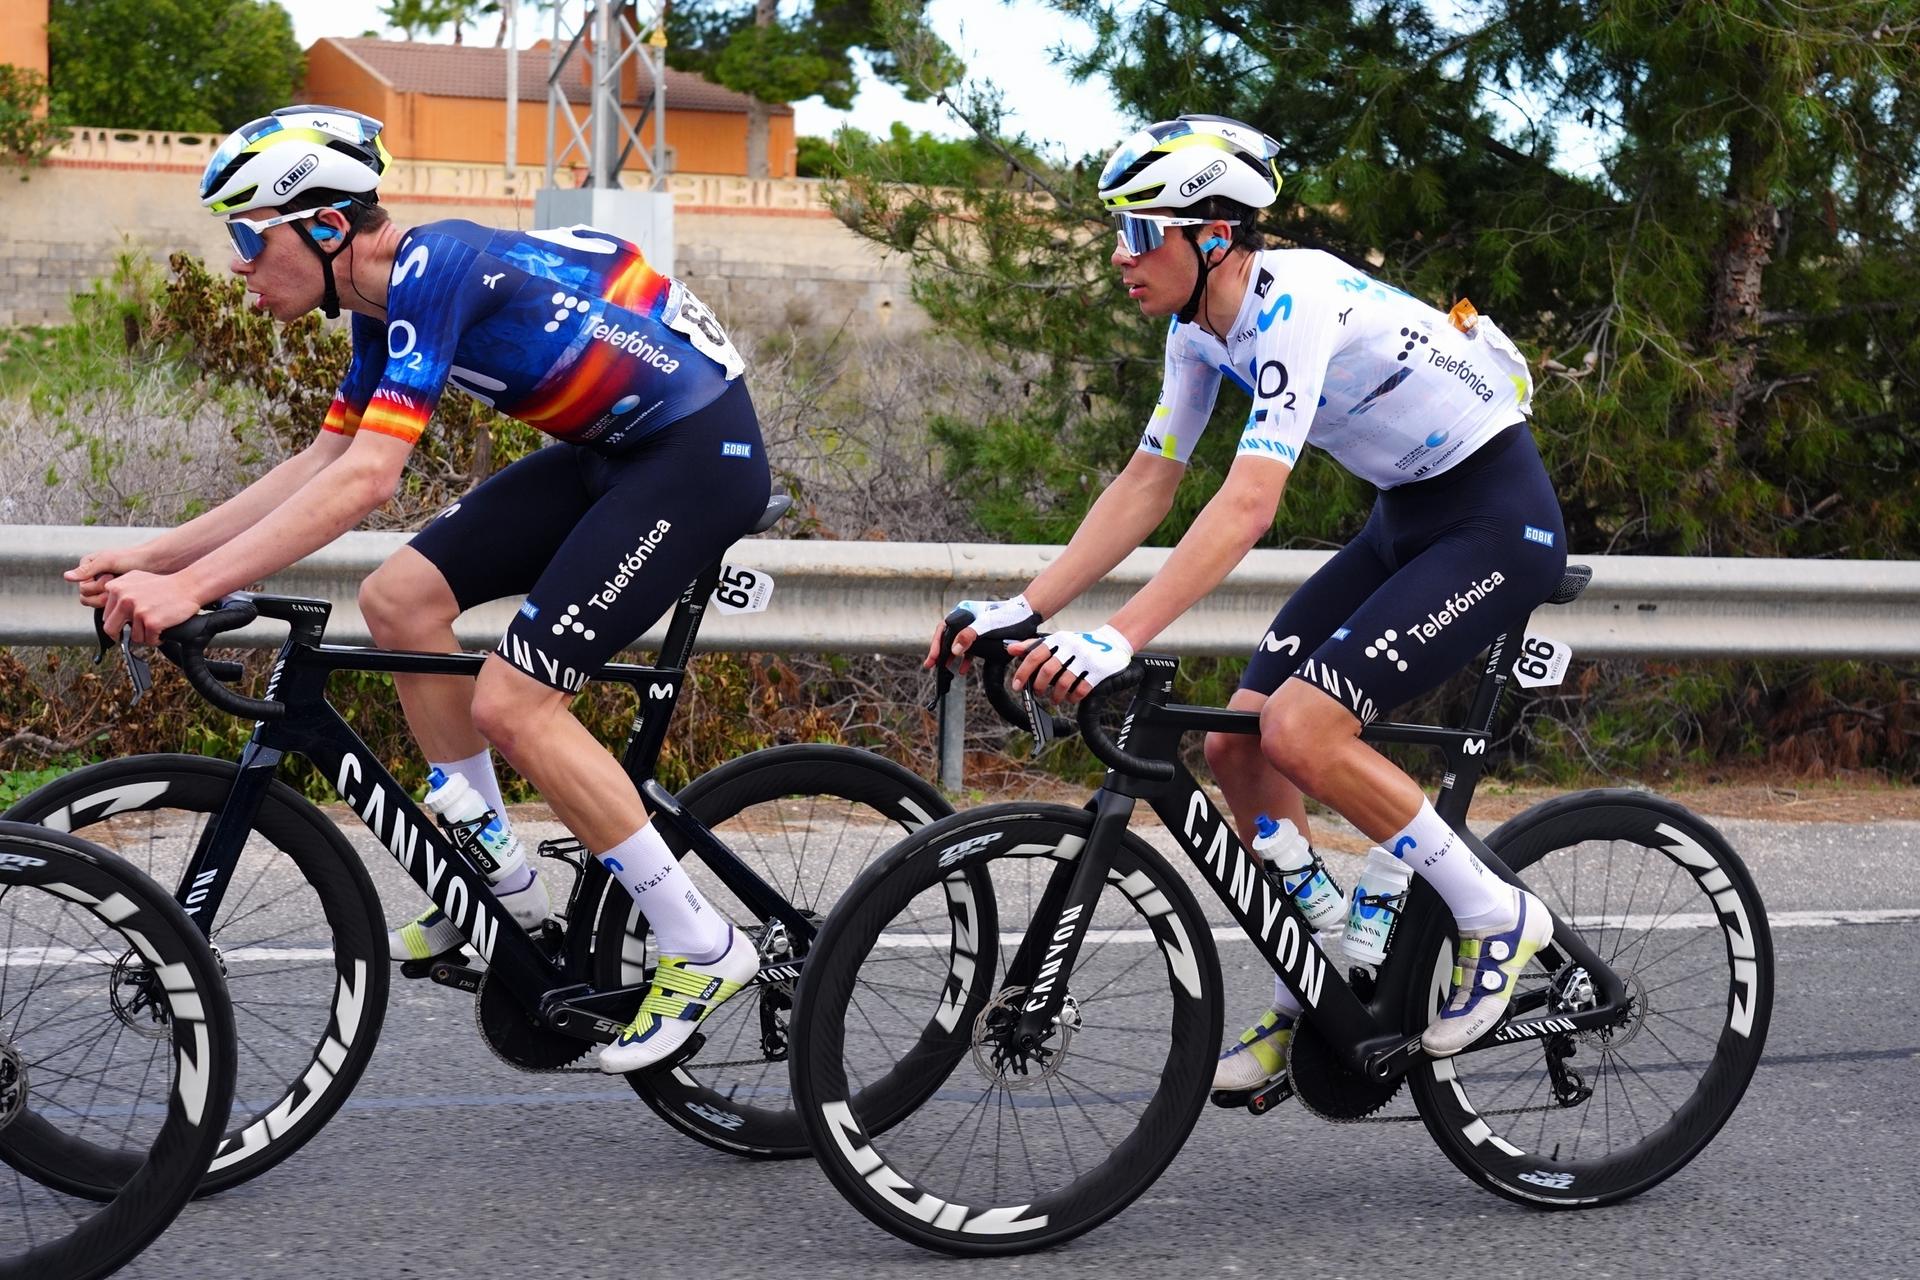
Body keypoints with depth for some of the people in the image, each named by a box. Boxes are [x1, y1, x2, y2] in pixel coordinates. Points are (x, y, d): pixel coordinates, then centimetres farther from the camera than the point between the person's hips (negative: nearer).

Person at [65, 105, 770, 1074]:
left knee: (511, 702, -14)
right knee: (400, 599, 2)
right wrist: (152, 556, 8)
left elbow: (366, 479, -30)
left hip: (701, 450, -10)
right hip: (615, 448, 10)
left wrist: (191, 586, -31)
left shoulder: (431, 270, -22)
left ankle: (702, 948, -4)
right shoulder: (390, 303, 8)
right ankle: (501, 884, 12)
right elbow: (319, 468, 14)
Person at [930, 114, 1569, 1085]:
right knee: (1236, 744, 1)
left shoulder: (1295, 305, -27)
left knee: (1299, 729, -23)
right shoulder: (1201, 324, 0)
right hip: (1407, 521, 9)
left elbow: (1248, 504, -37)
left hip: (1498, 521, -9)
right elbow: (1146, 484, 4)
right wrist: (1022, 612, -5)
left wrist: (1118, 642, -44)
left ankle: (1499, 919, -5)